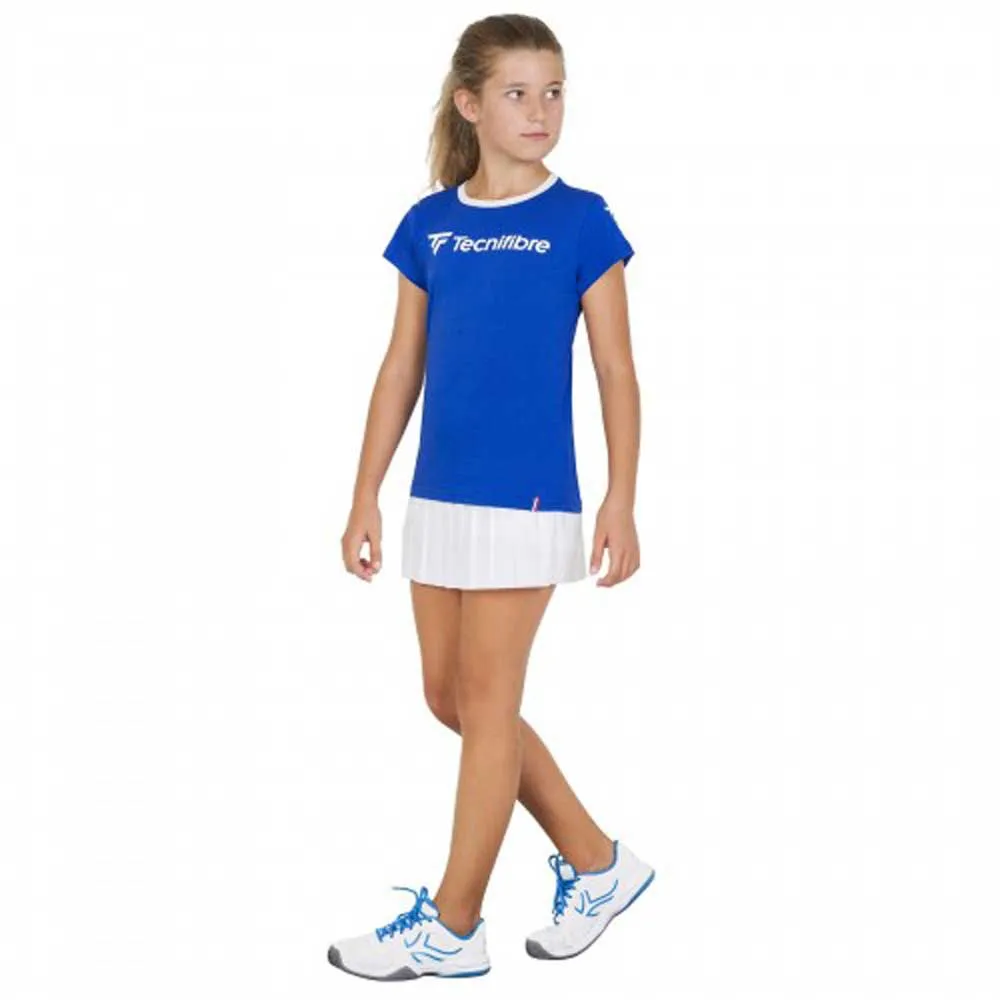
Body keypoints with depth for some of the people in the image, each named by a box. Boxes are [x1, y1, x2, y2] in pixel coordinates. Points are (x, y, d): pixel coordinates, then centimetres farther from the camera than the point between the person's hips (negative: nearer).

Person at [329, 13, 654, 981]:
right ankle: (598, 863, 25)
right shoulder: (426, 225, 6)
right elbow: (401, 370, 10)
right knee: (450, 696, 11)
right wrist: (365, 497, 8)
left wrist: (621, 501, -9)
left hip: (527, 497, -5)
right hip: (439, 496, 6)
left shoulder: (580, 220, -4)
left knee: (485, 698, 0)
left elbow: (616, 370, -3)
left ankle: (452, 926, 11)